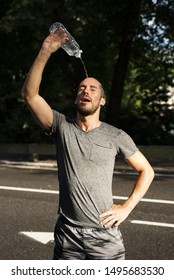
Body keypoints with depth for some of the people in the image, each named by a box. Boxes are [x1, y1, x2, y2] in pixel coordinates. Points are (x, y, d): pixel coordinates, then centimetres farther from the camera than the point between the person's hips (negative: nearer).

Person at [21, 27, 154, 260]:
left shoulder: (116, 136, -1)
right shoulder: (62, 126, 1)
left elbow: (147, 171, 8)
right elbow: (30, 94, -12)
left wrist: (126, 208, -3)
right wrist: (45, 51, -17)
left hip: (105, 235, -1)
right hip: (67, 234, 1)